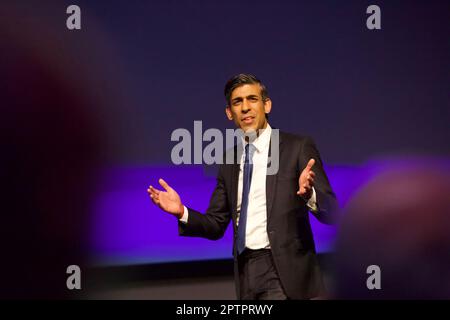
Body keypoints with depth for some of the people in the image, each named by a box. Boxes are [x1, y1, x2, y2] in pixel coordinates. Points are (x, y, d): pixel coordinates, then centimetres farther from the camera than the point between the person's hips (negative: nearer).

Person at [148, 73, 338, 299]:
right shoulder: (229, 162, 13)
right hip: (245, 273, 5)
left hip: (283, 272, -5)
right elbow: (216, 225, 14)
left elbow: (331, 213, -7)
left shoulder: (298, 147, -2)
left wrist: (309, 194, -29)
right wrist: (182, 212, -4)